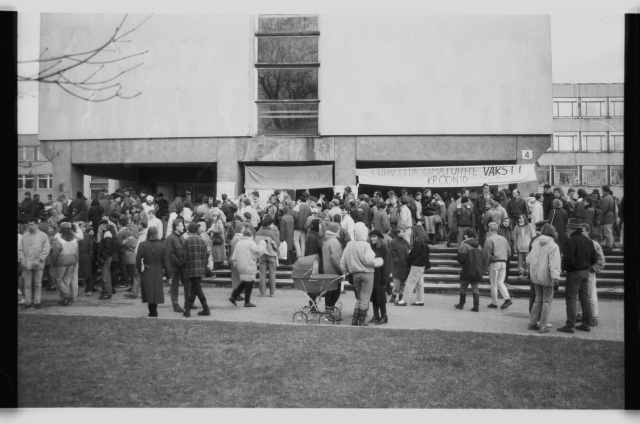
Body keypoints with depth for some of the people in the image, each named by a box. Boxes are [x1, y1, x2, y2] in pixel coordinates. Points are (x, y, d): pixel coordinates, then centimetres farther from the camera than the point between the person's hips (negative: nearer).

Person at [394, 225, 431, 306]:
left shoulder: (417, 242, -18)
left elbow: (414, 254, -18)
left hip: (416, 265, -9)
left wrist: (408, 261, -3)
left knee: (410, 282, -5)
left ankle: (403, 300, -1)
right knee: (419, 283, 14)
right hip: (422, 265, 9)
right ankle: (420, 300, 18)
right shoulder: (424, 242, 9)